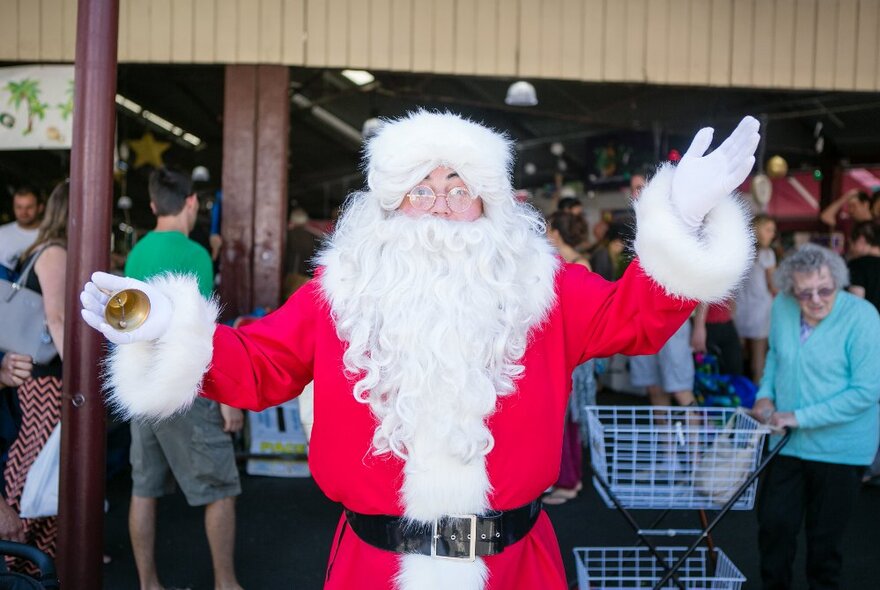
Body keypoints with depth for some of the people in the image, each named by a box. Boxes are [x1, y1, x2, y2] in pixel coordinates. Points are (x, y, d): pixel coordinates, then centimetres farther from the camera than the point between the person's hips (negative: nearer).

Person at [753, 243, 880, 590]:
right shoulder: (782, 306, -4)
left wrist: (801, 417, -22)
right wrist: (766, 394, -1)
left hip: (839, 450, -4)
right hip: (787, 442, 4)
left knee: (825, 536, 11)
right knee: (773, 523, 11)